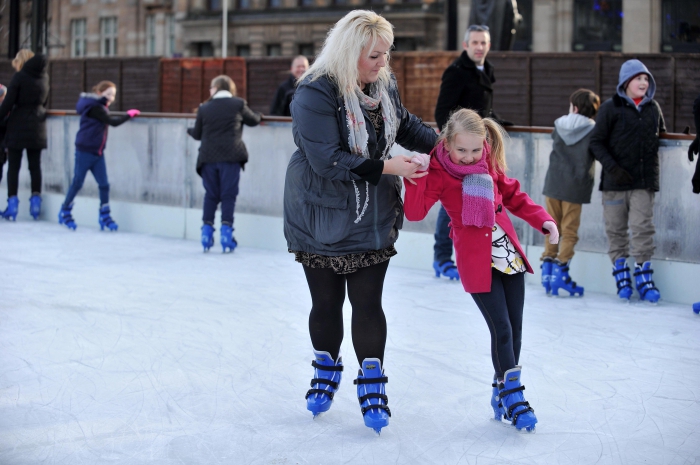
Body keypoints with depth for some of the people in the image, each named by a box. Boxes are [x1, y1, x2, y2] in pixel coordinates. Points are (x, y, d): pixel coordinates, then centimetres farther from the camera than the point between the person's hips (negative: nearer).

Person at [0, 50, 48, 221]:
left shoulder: (19, 77, -11)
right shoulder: (44, 77, 6)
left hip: (18, 125, -5)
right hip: (37, 127, 5)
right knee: (35, 165, 10)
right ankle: (36, 198, 7)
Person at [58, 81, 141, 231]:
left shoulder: (100, 108, 13)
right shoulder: (95, 108, -16)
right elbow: (113, 122, -21)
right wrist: (129, 115, -14)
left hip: (98, 153, 9)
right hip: (84, 151, -9)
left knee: (104, 184, 2)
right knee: (77, 183, 2)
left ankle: (104, 216, 9)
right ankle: (65, 212, 17)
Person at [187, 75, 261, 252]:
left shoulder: (204, 108, 5)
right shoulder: (238, 104, 1)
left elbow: (197, 134, 11)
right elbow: (253, 120, 16)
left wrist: (190, 130, 34)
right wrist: (259, 117, 40)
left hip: (208, 158, 2)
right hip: (230, 157, -2)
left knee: (211, 195, 11)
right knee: (228, 195, 1)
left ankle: (207, 231, 8)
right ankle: (226, 230, -4)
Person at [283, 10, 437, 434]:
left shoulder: (385, 84, -1)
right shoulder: (316, 94, -23)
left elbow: (405, 125, 18)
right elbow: (329, 160, -27)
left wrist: (441, 144, 1)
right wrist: (387, 167, -25)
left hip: (373, 218, 4)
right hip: (322, 219, -4)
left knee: (368, 303, 2)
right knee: (326, 303, 10)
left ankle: (372, 386, 12)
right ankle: (327, 372, 33)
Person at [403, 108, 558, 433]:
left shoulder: (489, 164, 4)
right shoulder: (439, 172, -10)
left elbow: (513, 197, 15)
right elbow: (415, 212, -19)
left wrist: (543, 220, 3)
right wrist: (416, 176, -32)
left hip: (508, 253, 5)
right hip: (476, 260, -5)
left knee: (515, 327, 7)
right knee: (502, 329, -8)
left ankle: (502, 391, 24)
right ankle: (512, 397, 6)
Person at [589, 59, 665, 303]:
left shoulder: (653, 108, 9)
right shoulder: (611, 108, -3)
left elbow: (662, 135, 26)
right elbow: (596, 142, -4)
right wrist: (612, 167, -13)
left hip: (645, 181, 2)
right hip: (615, 181, -2)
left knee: (642, 227, -4)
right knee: (616, 228, 4)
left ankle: (643, 275, 3)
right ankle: (621, 274, 17)